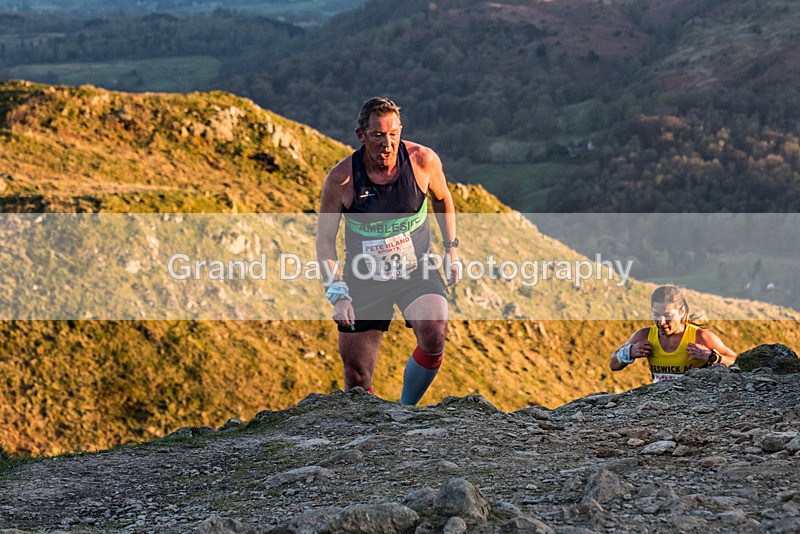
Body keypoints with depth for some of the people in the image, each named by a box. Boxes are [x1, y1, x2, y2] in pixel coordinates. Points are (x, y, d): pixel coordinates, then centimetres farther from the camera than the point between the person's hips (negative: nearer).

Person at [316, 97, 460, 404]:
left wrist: (451, 250, 9)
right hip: (365, 280, 0)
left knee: (433, 334, -30)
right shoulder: (342, 178, -16)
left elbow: (442, 198, 11)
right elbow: (325, 240, -5)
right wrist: (337, 295, -15)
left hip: (417, 272, 0)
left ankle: (405, 410, -6)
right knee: (356, 383, 1)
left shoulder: (423, 160, -13)